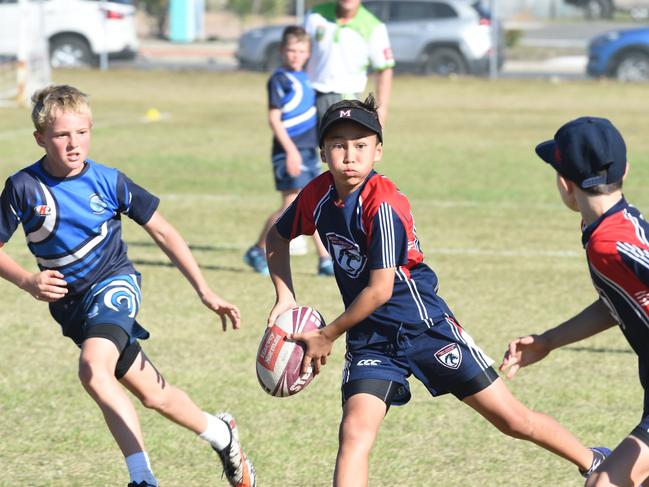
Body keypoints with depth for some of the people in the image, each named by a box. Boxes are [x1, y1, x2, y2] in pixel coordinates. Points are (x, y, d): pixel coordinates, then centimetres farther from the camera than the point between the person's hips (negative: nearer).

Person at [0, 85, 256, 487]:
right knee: (153, 394, 5)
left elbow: (163, 232, -1)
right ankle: (220, 433, 28)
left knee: (93, 369, -31)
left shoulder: (108, 182, -10)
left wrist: (205, 292, -3)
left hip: (114, 284, -3)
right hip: (69, 302, 3)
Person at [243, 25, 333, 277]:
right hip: (289, 151, -8)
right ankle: (258, 251, 6)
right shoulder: (280, 79, -10)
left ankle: (325, 261, 6)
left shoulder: (304, 78, 14)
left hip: (308, 150, 8)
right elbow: (274, 118, -15)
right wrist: (291, 150, -21)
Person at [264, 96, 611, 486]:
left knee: (512, 419, 1)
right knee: (355, 433, -17)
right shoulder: (318, 195, -4)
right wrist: (286, 299, 5)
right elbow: (278, 238, 17)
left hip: (424, 326, -5)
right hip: (370, 338, 5)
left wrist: (328, 336, -11)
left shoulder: (383, 205, -23)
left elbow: (379, 290, -21)